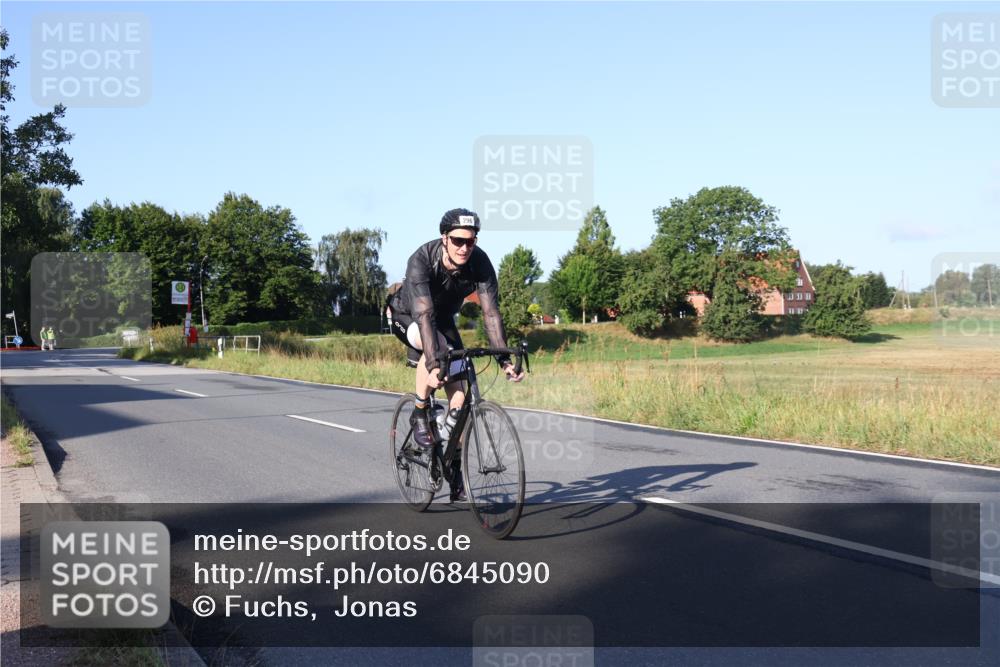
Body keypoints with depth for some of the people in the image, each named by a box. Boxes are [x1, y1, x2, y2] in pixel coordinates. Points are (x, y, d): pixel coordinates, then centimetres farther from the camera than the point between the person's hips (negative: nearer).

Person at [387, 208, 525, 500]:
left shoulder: (480, 262, -27)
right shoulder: (421, 260, -37)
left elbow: (491, 312, -29)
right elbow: (424, 314, -45)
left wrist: (504, 359, -39)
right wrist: (433, 363, -56)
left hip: (444, 318, 4)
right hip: (408, 316, -3)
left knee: (458, 394, -9)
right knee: (435, 348, -38)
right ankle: (419, 415, -15)